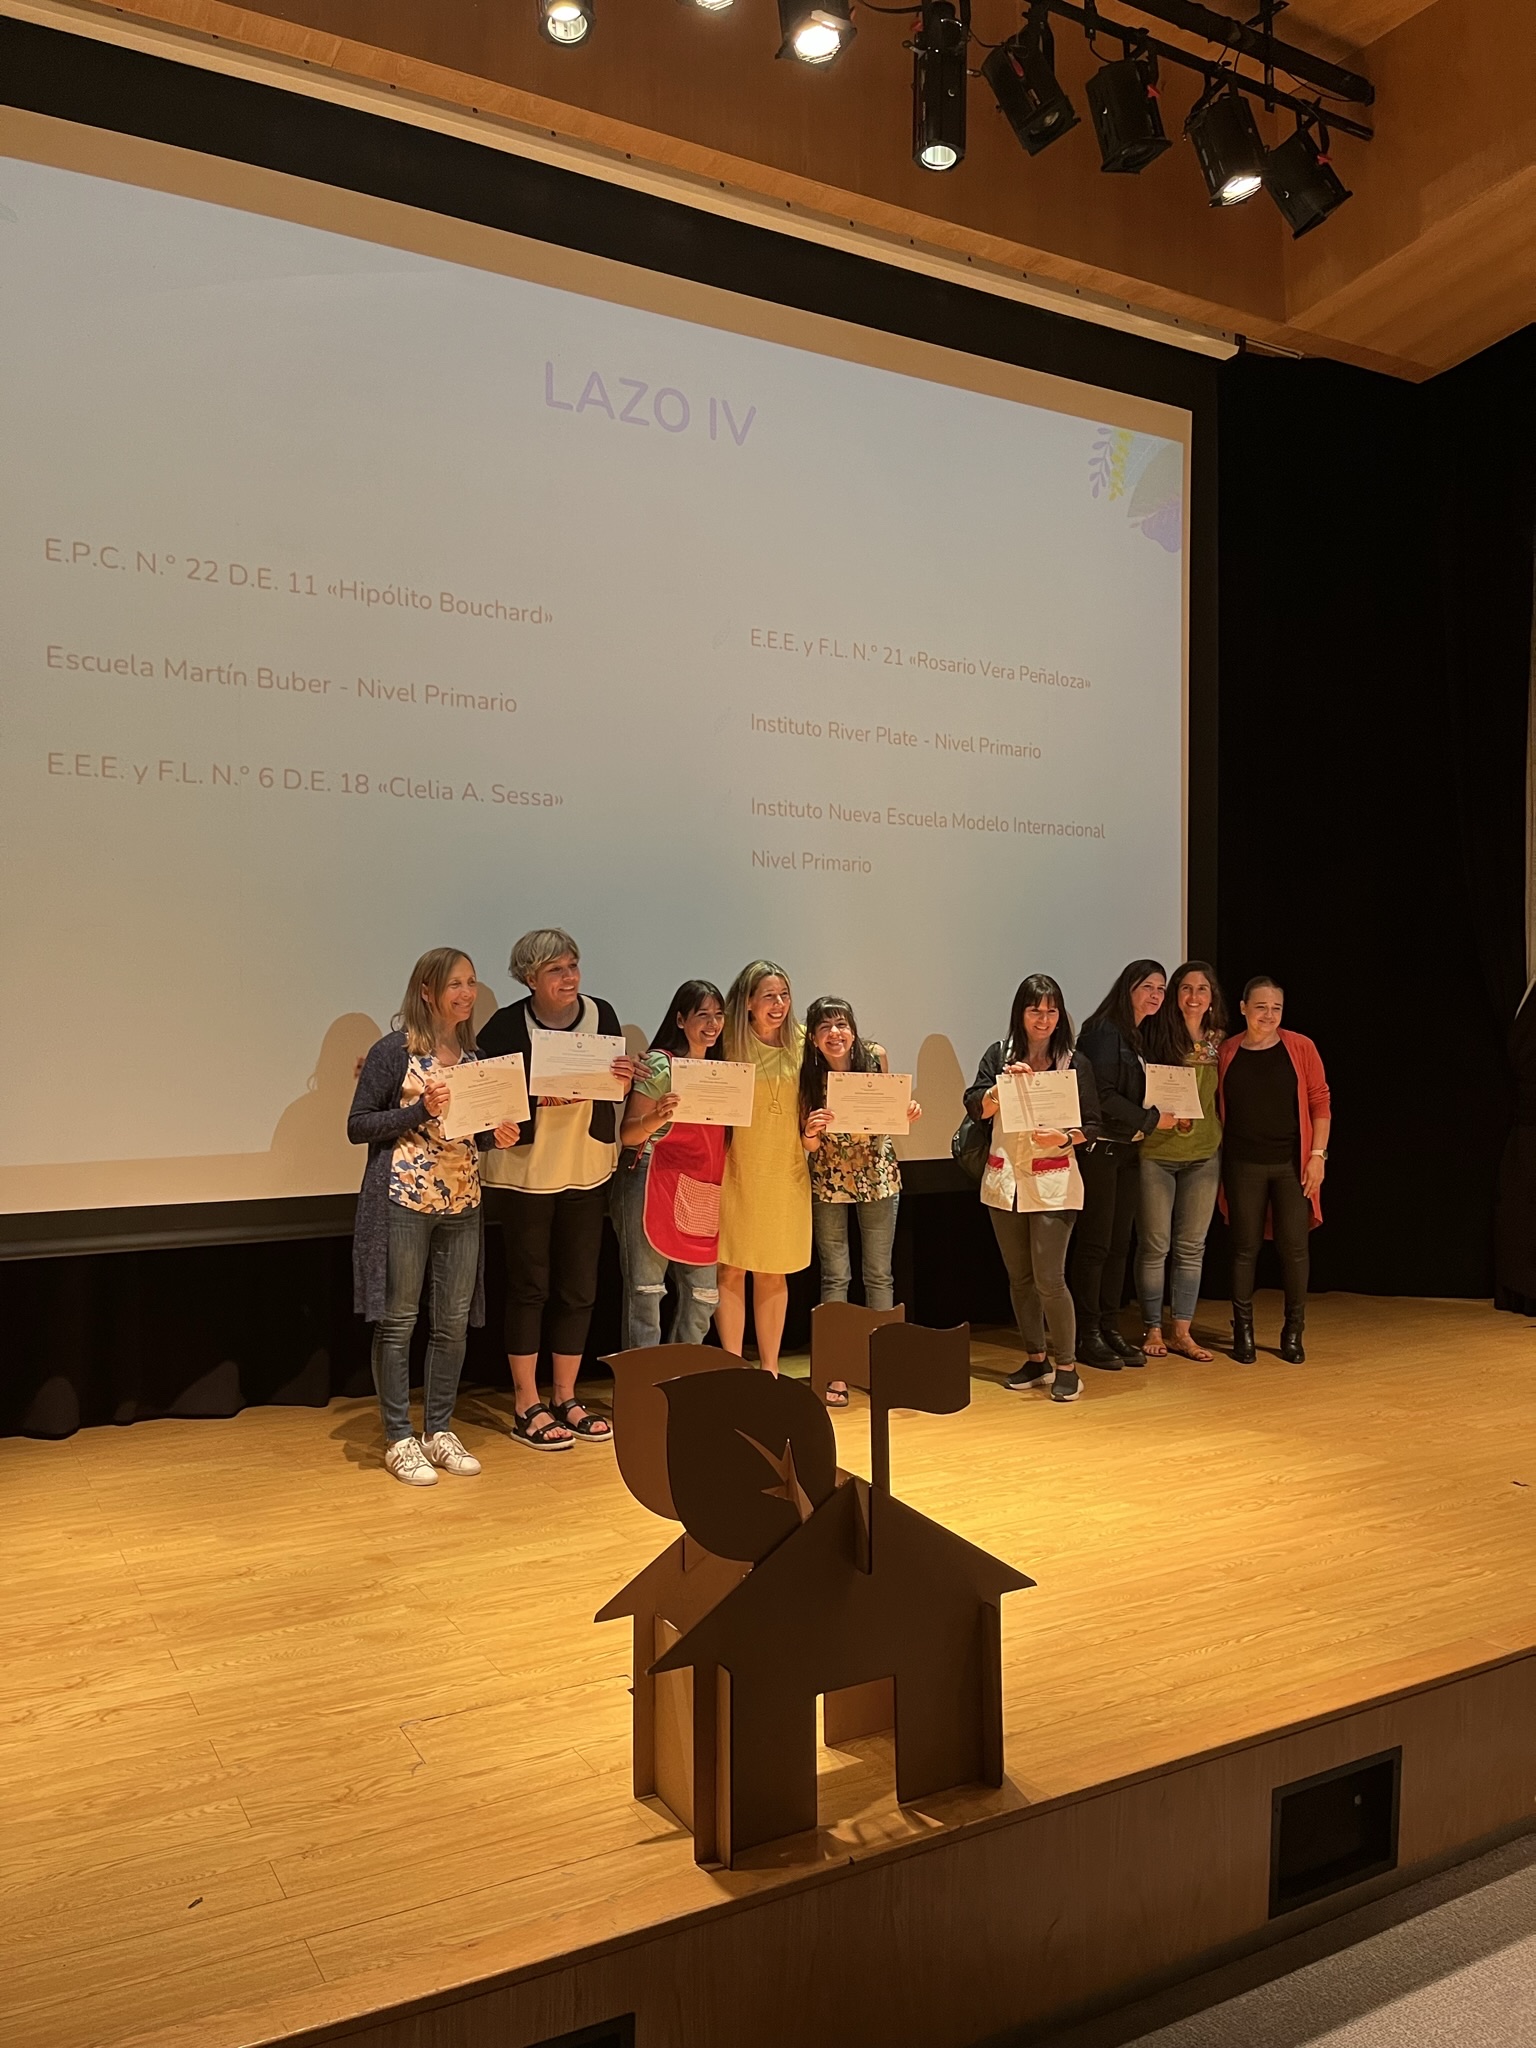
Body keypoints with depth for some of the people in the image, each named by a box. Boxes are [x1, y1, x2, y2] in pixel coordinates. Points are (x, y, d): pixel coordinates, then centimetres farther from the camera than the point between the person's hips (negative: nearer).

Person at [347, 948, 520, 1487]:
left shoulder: (473, 1057, 11)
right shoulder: (395, 1050, -7)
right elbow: (357, 1125, -7)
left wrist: (497, 1136, -1)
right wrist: (421, 1110, -18)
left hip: (462, 1204, 6)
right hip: (403, 1201, -6)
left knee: (453, 1322, 9)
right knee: (398, 1321, 1)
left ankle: (439, 1432, 22)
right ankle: (399, 1439, 12)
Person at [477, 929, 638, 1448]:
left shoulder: (601, 1015, 1)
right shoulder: (507, 1025, -11)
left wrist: (627, 1077, -17)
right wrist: (532, 1093, -27)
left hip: (587, 1170, 4)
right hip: (525, 1170, -4)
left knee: (579, 1288, 11)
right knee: (529, 1288, 4)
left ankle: (566, 1399, 25)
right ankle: (526, 1407, 16)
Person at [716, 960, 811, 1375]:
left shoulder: (800, 1043, 3)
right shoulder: (730, 1044, -6)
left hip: (786, 1172, 3)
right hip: (738, 1171, -2)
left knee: (774, 1274, 11)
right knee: (731, 1271, 2)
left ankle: (769, 1369, 23)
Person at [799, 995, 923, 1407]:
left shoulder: (876, 1057, -12)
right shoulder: (807, 1075, -14)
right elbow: (810, 1146, -9)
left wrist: (907, 1113, -16)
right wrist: (811, 1131, -31)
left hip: (878, 1175, 1)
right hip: (829, 1180, -1)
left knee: (878, 1274, 7)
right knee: (835, 1276, 3)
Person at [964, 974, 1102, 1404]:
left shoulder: (1074, 1062, -1)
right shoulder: (999, 1055, 5)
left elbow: (1092, 1126, -1)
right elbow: (975, 1108, -3)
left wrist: (1064, 1137, -20)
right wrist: (1003, 1084, -18)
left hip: (1053, 1184, -3)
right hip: (1004, 1179, 3)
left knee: (1049, 1279, -8)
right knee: (1019, 1277, 11)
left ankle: (1066, 1366, 7)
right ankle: (1035, 1359, 26)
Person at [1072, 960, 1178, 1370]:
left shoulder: (1142, 1038, 16)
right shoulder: (1104, 1031, -11)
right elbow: (1102, 1094, -18)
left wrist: (1171, 1112, 1)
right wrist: (1151, 1119, -12)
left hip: (1128, 1149, 8)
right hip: (1101, 1147, -8)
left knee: (1119, 1243, 9)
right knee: (1095, 1243, -3)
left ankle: (1109, 1329, 16)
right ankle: (1087, 1336, 3)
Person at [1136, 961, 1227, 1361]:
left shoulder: (1219, 1040, 6)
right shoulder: (1156, 1034, -6)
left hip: (1204, 1155, 4)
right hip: (1155, 1152, -4)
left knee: (1191, 1248, 9)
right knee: (1154, 1245, 2)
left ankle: (1182, 1333, 18)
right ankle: (1152, 1330, 16)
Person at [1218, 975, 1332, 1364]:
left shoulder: (1300, 1048, -2)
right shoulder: (1226, 1052, 1)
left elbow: (1321, 1102, -1)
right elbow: (1216, 1108, 6)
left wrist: (1318, 1154, -6)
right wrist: (1217, 1159, -1)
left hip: (1292, 1163, -1)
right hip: (1243, 1164, 1)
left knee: (1294, 1246, 0)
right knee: (1245, 1247, 5)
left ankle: (1293, 1332, 14)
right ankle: (1243, 1331, 16)